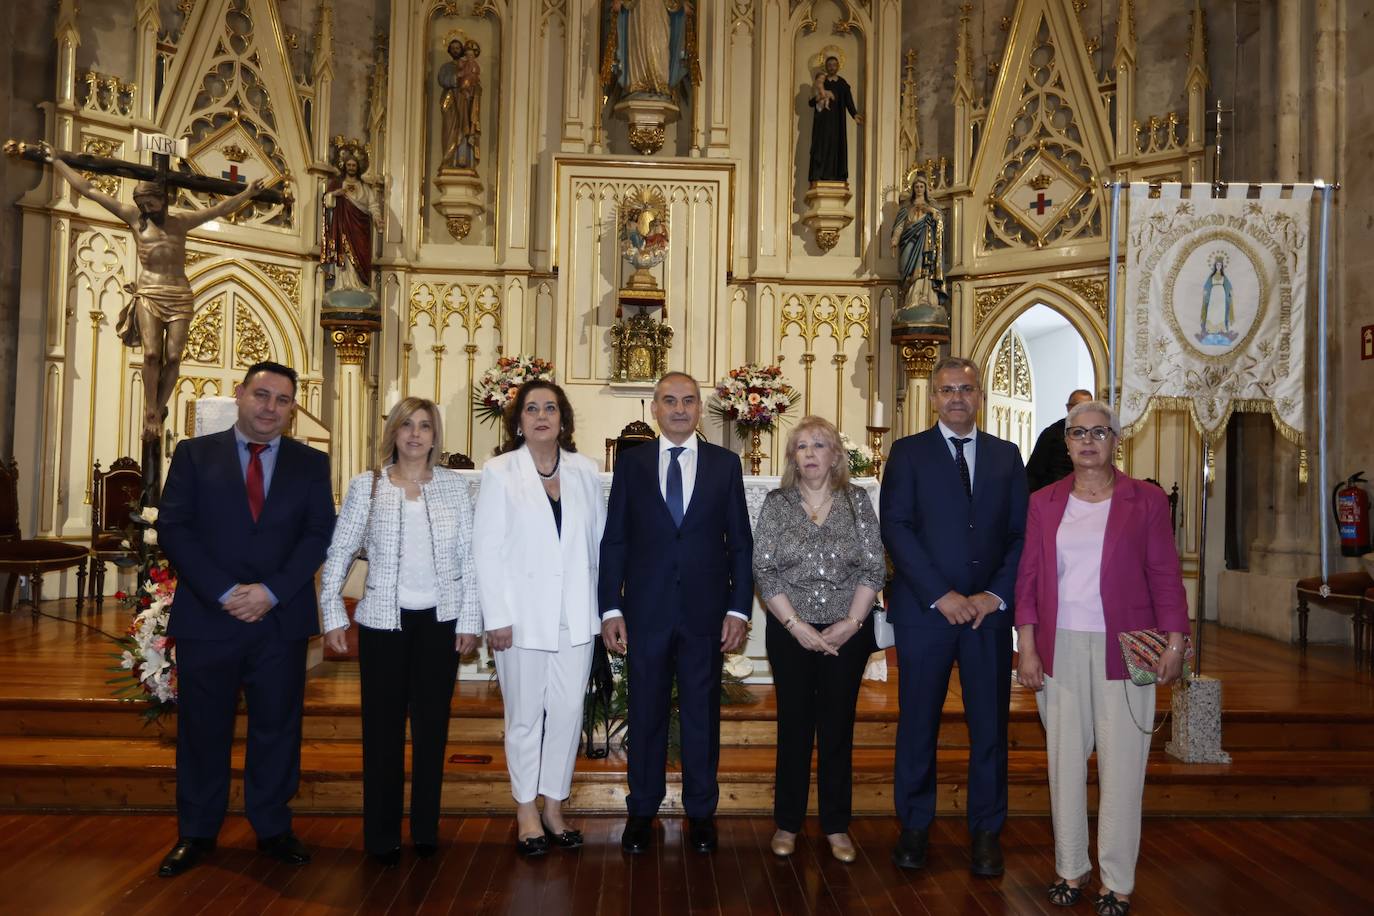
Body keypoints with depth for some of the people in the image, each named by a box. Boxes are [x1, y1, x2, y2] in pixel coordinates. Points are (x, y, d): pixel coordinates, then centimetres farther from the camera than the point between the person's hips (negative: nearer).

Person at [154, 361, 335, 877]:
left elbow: (319, 534, 0)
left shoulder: (311, 463, 7)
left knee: (277, 728, 8)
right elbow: (174, 529, -4)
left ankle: (272, 828, 23)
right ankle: (196, 833, 25)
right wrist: (224, 592, -14)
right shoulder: (194, 454, 5)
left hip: (281, 619, 1)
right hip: (207, 616, 0)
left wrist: (272, 591, -13)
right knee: (203, 730, 9)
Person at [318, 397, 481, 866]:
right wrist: (333, 616, -3)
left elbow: (469, 557, 3)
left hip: (440, 620, 1)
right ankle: (381, 836, 19)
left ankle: (426, 829, 24)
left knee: (432, 726, 10)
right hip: (384, 620, -1)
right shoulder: (366, 485, 0)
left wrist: (469, 620, -1)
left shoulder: (454, 484, 2)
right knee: (383, 727, 5)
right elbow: (338, 554, 2)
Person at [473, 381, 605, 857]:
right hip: (524, 614, -2)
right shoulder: (499, 473, -2)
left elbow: (598, 540, 9)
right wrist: (497, 617, -9)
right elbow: (489, 550, -5)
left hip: (575, 615, 3)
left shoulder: (585, 471, 5)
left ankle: (554, 805, 23)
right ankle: (527, 812, 23)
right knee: (525, 715, 8)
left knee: (568, 710, 7)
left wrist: (601, 606, 5)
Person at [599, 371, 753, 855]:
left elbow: (740, 542, 4)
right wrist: (610, 608, -4)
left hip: (705, 611, 0)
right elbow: (614, 539, 3)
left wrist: (738, 608, -3)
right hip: (645, 610, 0)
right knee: (645, 713, 10)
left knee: (702, 714, 10)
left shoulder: (725, 463, 4)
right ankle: (642, 810, 26)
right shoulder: (631, 461, 4)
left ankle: (701, 811, 25)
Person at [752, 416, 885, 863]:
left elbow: (874, 567, -1)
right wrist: (796, 625, -11)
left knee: (838, 726, 9)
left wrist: (852, 622, -10)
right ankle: (787, 822, 21)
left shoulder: (857, 501, 2)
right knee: (794, 726, 7)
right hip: (790, 631, 0)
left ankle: (836, 825, 21)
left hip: (847, 631, 0)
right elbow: (763, 570, -4)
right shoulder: (776, 504, 1)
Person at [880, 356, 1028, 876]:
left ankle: (986, 832, 21)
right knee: (917, 722, 6)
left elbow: (1021, 533, 7)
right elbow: (895, 527, -7)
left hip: (990, 611, 2)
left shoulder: (1006, 456, 11)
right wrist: (941, 595, -13)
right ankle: (914, 826, 21)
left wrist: (997, 595, -7)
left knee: (990, 724, 7)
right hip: (924, 610, -2)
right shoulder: (908, 453, 3)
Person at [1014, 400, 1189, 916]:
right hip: (1060, 646, 2)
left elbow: (1165, 576, 1)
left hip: (1123, 649, -2)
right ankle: (1071, 868, 23)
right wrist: (1027, 649, 1)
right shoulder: (1044, 503, 7)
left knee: (1121, 763, 2)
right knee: (1065, 758, 8)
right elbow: (1029, 578, 6)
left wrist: (1175, 644, -5)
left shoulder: (1146, 500, 1)